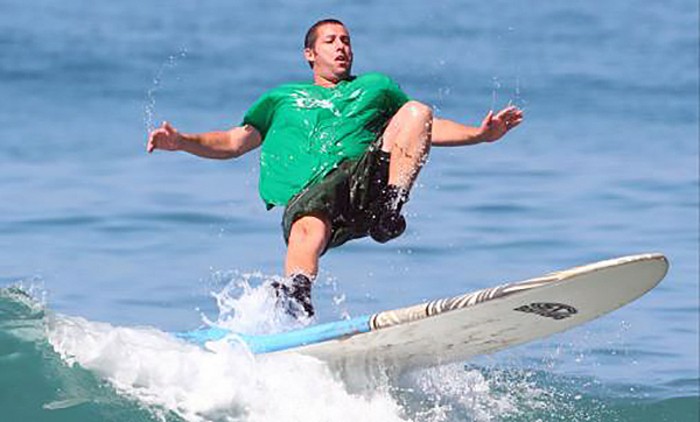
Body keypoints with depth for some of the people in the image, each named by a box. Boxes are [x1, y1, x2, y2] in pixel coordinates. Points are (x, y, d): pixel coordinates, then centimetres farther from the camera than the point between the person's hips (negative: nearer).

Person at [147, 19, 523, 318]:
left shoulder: (376, 86, 35)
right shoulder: (282, 99, 34)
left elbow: (428, 128, 30)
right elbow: (234, 142, 29)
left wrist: (481, 134, 14)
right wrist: (181, 142, 12)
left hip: (367, 176, 1)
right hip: (309, 192, -1)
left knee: (417, 111, -20)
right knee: (308, 227, -38)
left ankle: (389, 208, -32)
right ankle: (295, 297, -61)